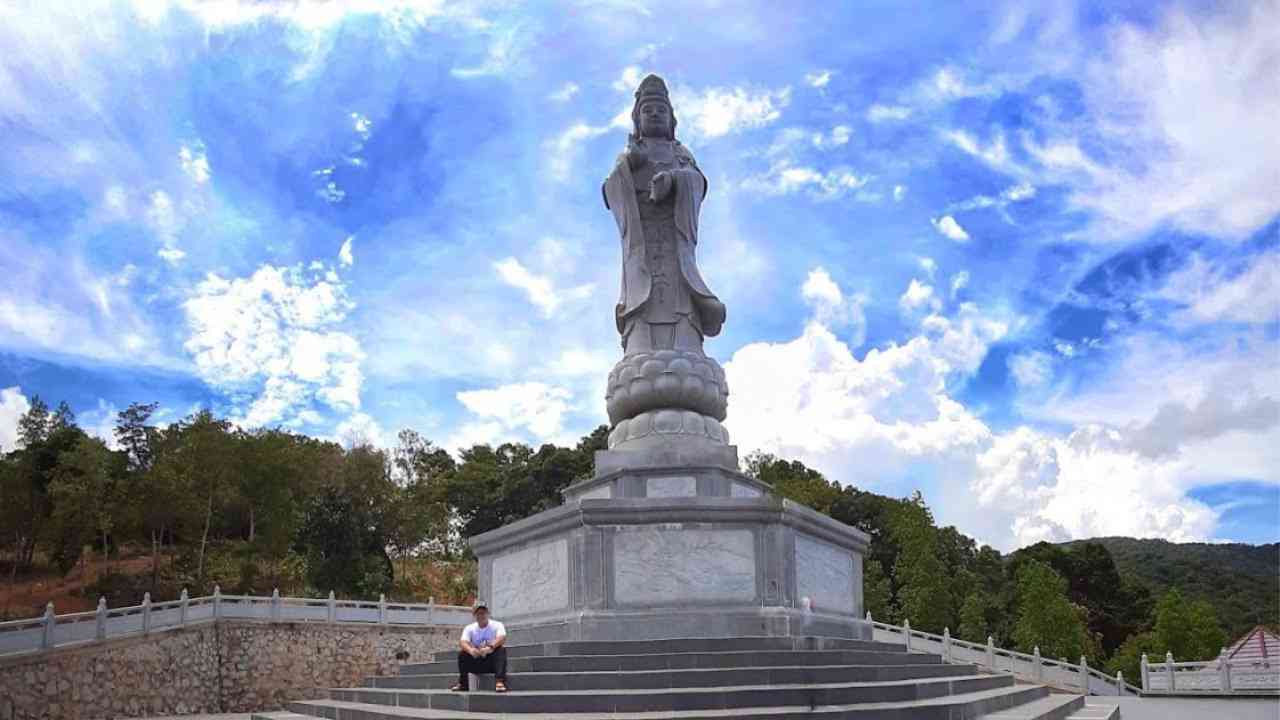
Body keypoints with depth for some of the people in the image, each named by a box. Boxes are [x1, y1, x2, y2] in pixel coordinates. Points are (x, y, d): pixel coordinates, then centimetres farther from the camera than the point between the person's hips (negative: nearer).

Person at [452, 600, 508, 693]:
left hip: (493, 661, -2)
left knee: (501, 650, -31)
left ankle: (500, 682, -42)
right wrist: (470, 649, -42)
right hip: (476, 662, 2)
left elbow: (502, 638, -27)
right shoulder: (469, 628, 2)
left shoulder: (496, 625, -5)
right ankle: (462, 684, -14)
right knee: (462, 653, -20)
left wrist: (490, 647, -47)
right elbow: (462, 642, -18)